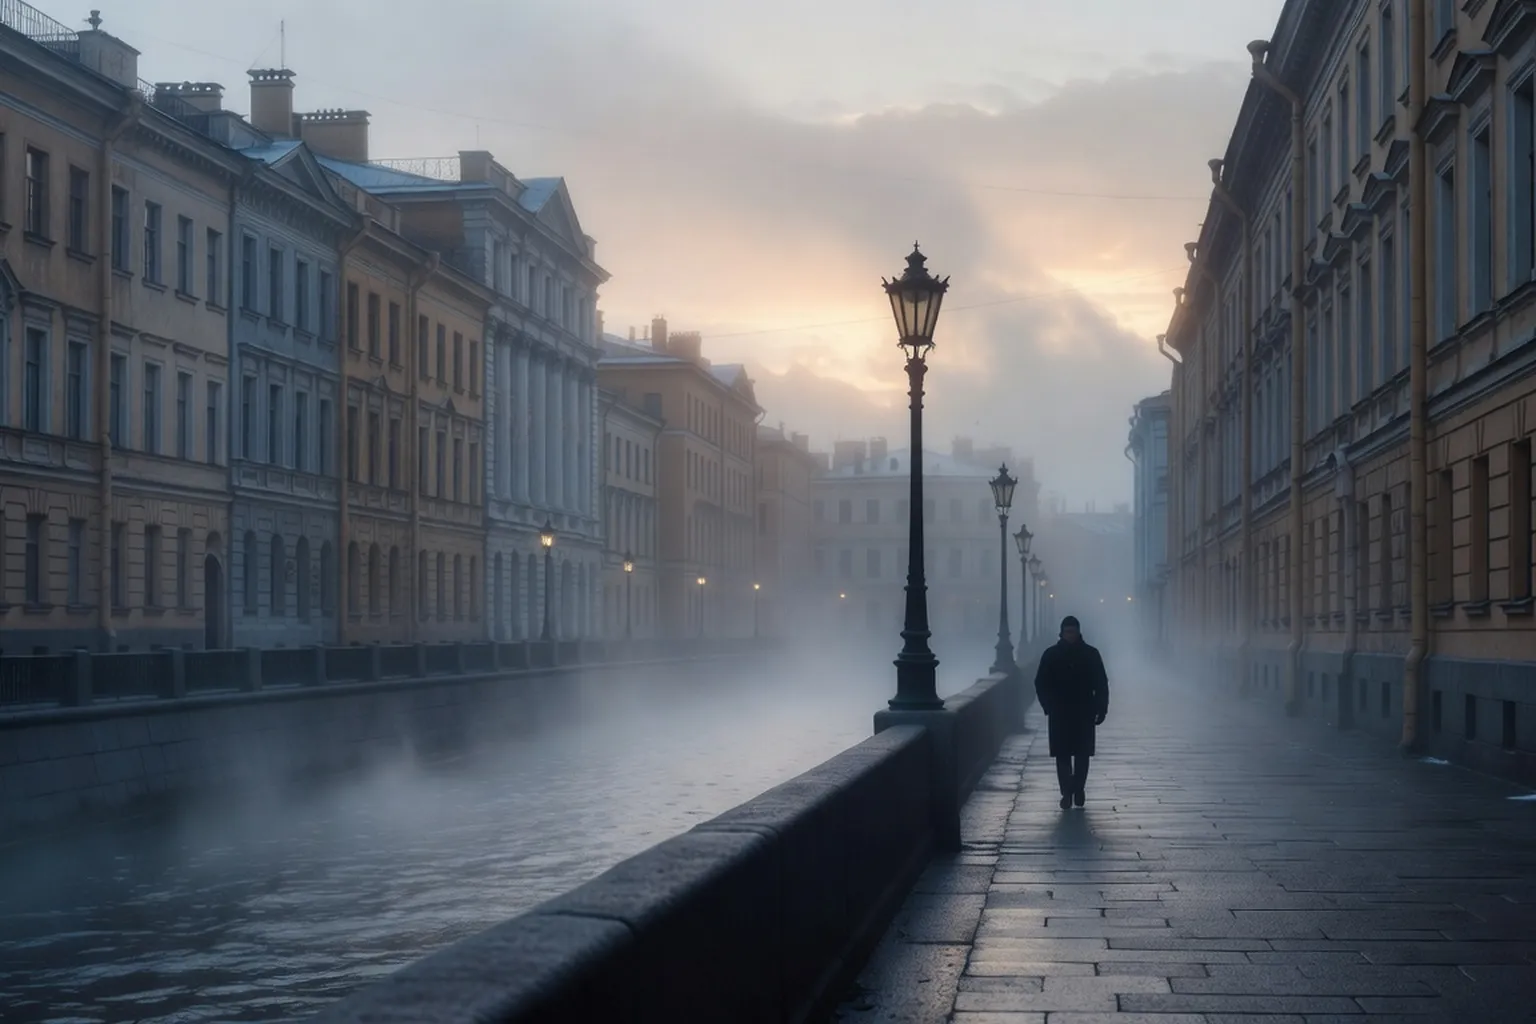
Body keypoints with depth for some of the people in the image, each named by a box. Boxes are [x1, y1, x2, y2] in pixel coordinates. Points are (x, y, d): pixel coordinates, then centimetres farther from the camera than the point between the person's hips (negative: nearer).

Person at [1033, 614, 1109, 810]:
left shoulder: (1091, 654, 0)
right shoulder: (1051, 654, -1)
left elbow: (1101, 684, 3)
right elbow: (1041, 683, 2)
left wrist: (1101, 709, -2)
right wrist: (1049, 707, -8)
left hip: (1084, 713, 0)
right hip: (1060, 714, 0)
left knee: (1082, 754, 4)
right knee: (1062, 754, -2)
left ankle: (1078, 790, 16)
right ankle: (1067, 793, 2)